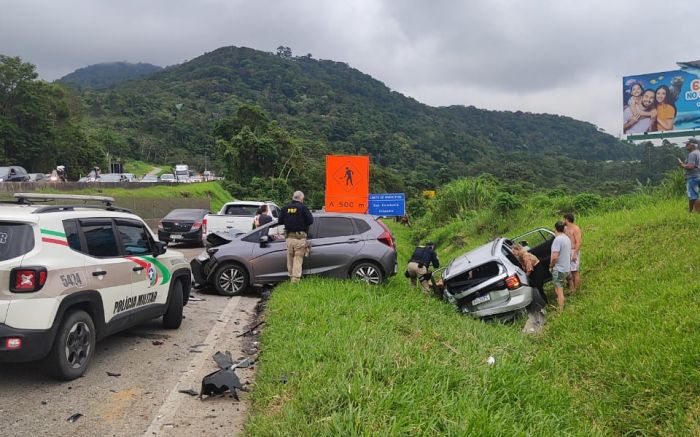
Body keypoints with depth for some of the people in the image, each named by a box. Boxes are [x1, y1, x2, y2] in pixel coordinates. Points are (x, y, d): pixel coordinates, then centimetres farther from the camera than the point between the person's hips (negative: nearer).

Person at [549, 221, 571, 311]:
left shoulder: (558, 239, -21)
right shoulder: (567, 238, 9)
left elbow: (554, 257, -28)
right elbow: (569, 254, 20)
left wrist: (551, 266, -12)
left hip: (559, 269, -9)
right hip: (567, 268, 9)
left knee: (559, 291, -3)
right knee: (559, 289, 24)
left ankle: (560, 311, 0)